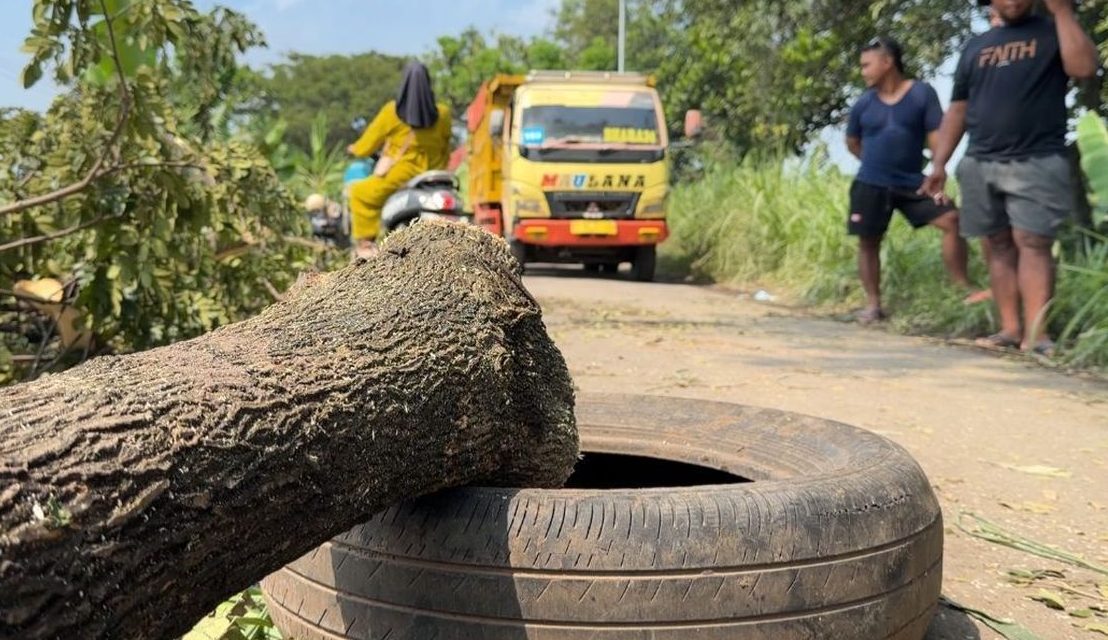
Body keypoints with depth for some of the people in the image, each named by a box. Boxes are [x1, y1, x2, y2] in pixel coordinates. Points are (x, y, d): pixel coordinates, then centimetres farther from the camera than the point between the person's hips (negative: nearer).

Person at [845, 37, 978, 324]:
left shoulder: (922, 93, -4)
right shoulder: (864, 103, 2)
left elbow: (935, 136, -7)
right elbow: (852, 142, 17)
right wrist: (878, 161, 11)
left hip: (913, 183, -1)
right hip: (871, 185, 1)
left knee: (951, 220, -12)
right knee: (868, 242, 2)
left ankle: (963, 288, -3)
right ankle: (873, 304, 12)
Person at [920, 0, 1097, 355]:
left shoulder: (1053, 31, 8)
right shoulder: (975, 46, 19)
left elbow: (1084, 68, -12)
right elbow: (957, 110, 17)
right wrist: (939, 163, 9)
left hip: (1037, 162, -4)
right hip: (980, 164, 4)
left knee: (1033, 242, -12)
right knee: (999, 245, 2)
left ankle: (1035, 333, -16)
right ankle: (1010, 328, 5)